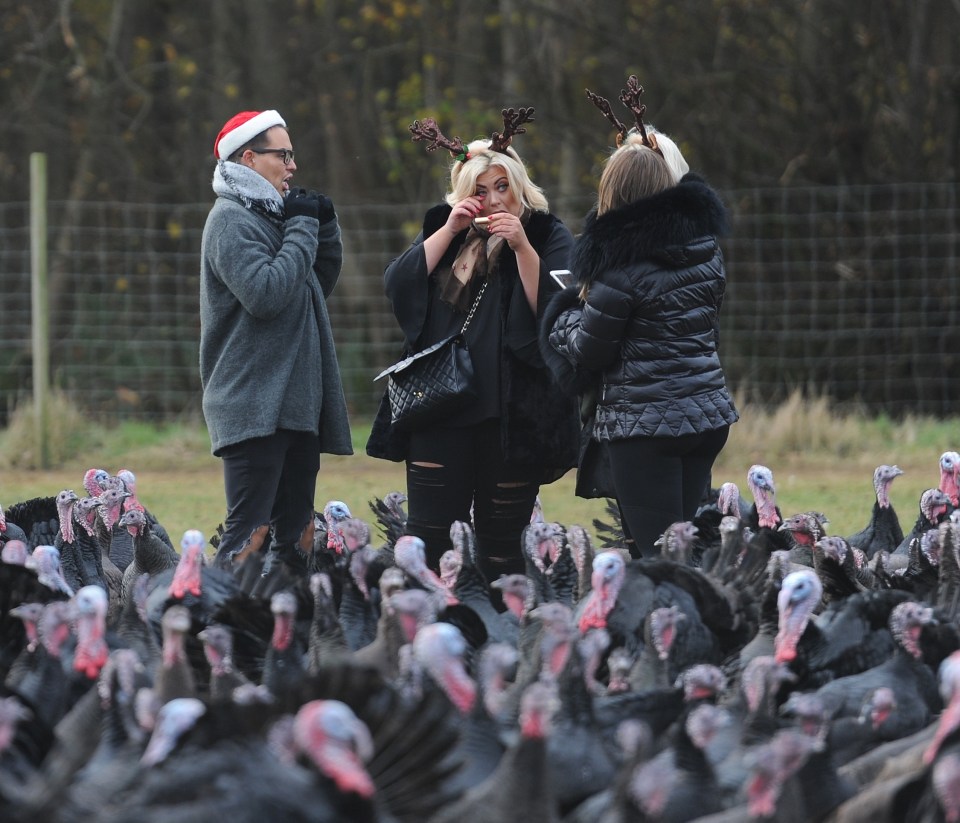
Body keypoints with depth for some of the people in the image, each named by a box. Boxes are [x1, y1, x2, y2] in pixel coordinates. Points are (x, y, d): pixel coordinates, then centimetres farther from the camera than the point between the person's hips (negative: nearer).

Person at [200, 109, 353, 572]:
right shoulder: (232, 220, -10)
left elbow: (321, 284, 23)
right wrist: (303, 228, -13)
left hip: (295, 403, 10)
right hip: (254, 407, -10)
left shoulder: (272, 215, 18)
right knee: (249, 532, -17)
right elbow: (265, 293, -23)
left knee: (295, 534, 9)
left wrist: (325, 225, 9)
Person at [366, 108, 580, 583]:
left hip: (511, 414, -3)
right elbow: (399, 286, 0)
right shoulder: (443, 231, 13)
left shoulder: (547, 236, 2)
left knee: (500, 548, 2)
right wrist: (449, 231, -7)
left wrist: (522, 247, -17)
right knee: (429, 541, -3)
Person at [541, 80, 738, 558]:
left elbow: (587, 352, -7)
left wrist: (575, 309, 13)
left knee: (655, 557, -7)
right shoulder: (705, 247, 8)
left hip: (643, 424, -7)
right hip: (708, 414, 7)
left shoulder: (622, 266, -14)